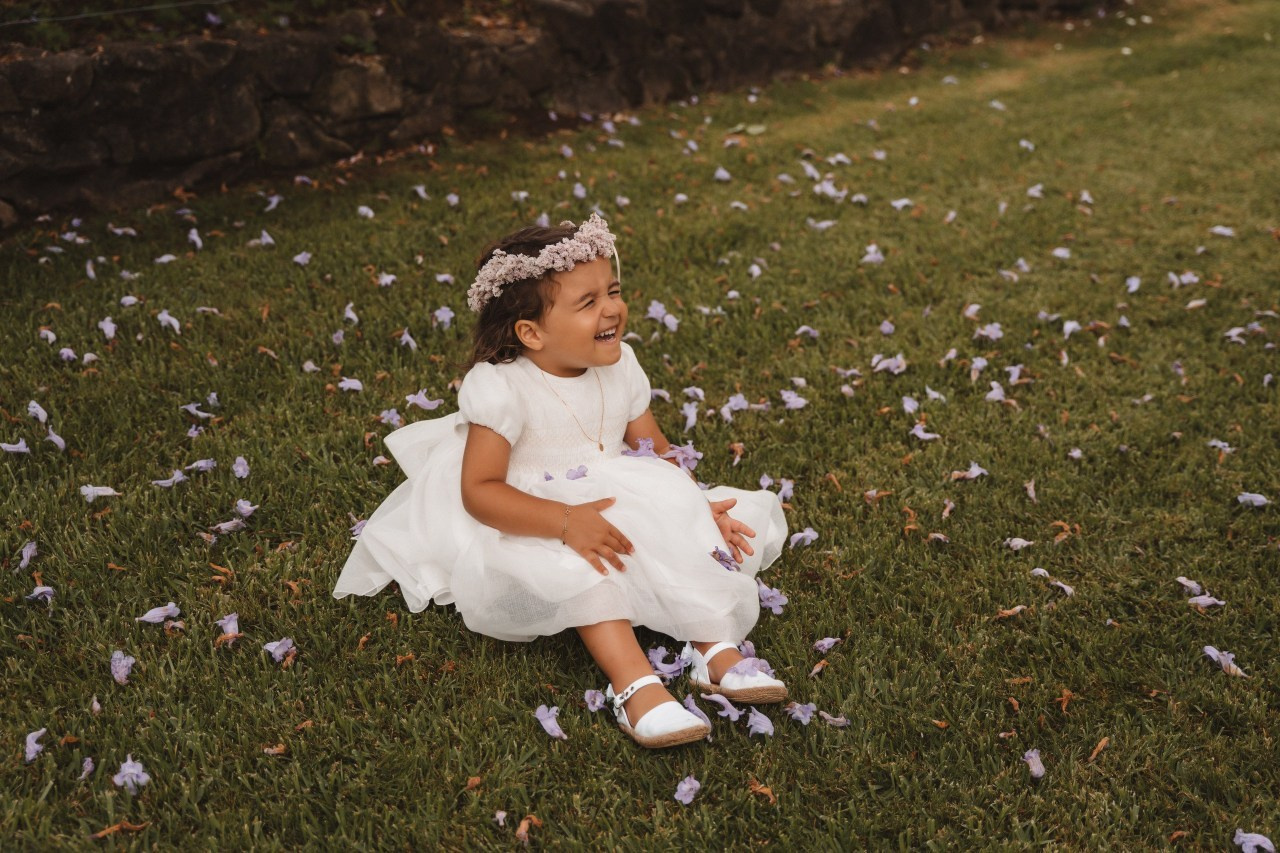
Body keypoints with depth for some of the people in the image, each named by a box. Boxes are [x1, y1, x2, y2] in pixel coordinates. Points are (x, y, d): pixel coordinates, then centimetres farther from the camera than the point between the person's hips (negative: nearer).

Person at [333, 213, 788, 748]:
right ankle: (634, 684, -38)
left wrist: (697, 507, -13)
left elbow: (654, 449, 5)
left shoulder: (620, 366, -4)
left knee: (686, 529, -20)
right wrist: (566, 522, -40)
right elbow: (479, 490, -27)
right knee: (580, 565, -36)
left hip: (618, 507, 6)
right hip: (536, 523, -5)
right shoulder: (501, 388, -23)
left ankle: (717, 649, -25)